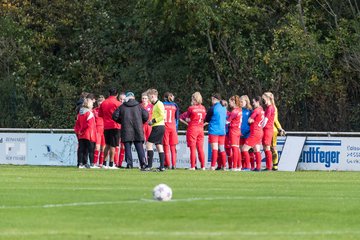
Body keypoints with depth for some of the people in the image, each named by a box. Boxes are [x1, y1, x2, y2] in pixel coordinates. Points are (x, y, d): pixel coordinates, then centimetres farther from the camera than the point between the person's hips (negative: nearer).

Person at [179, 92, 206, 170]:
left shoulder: (191, 108, -12)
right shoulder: (203, 108, 2)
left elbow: (187, 119, -3)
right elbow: (204, 118, 11)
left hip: (192, 128, -5)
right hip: (201, 129, 5)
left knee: (193, 149, -1)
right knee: (200, 148, 9)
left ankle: (193, 166, -2)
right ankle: (203, 166, 7)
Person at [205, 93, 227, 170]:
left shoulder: (212, 108, -10)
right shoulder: (224, 108, 8)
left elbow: (206, 119, -1)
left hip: (214, 131, -6)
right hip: (222, 131, 6)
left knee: (214, 149, -9)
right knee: (222, 149, 11)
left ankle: (213, 166, -12)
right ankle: (224, 166, 13)